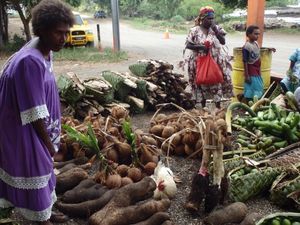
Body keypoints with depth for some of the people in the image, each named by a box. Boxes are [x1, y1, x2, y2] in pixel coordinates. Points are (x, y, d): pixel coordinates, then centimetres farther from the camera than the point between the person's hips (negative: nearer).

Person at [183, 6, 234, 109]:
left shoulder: (216, 28, 2)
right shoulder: (195, 30, -5)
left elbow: (223, 42, -3)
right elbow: (188, 45, -6)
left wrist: (216, 31, -14)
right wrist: (200, 46, -20)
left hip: (215, 62, 2)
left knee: (217, 83, 3)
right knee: (202, 83, 8)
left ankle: (218, 106, 14)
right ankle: (203, 107, 21)